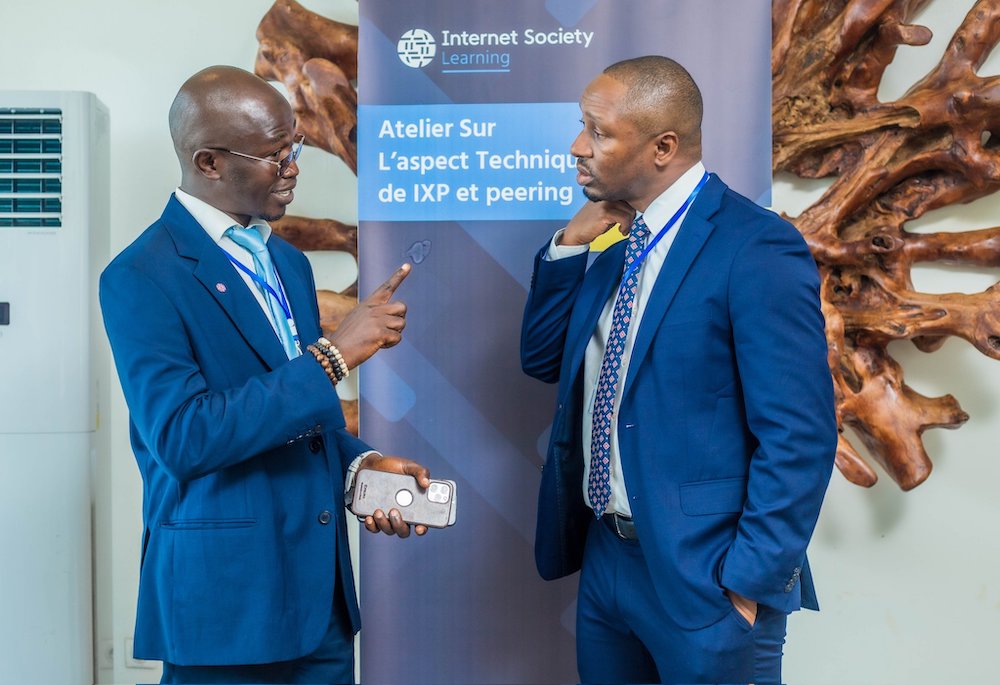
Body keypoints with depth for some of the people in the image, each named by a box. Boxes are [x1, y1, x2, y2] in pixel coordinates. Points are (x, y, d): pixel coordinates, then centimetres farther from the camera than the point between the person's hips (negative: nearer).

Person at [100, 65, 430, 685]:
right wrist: (333, 355, -23)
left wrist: (359, 463, -1)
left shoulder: (288, 262, 11)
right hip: (227, 599, -6)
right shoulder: (141, 278, -12)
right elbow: (181, 438, -22)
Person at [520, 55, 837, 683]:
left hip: (702, 578, -7)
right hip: (606, 560, 8)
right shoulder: (621, 243, 7)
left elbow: (799, 438, -19)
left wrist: (748, 584, -18)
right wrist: (567, 246, -2)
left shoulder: (758, 249, -17)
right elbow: (543, 361, 10)